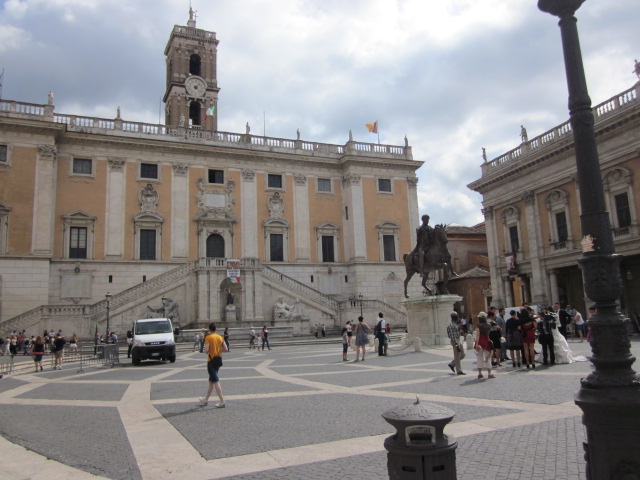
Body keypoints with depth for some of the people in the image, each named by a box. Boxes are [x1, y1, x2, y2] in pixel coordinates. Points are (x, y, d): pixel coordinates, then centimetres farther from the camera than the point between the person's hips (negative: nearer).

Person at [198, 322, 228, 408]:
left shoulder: (208, 337, -12)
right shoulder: (220, 337, 5)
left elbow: (206, 350, -19)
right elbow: (226, 349, 2)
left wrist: (205, 351, 2)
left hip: (211, 361, -7)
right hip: (219, 360, 7)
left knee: (216, 382, -7)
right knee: (211, 381, 19)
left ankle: (222, 402, -12)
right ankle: (206, 399, 31)